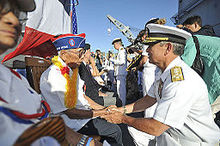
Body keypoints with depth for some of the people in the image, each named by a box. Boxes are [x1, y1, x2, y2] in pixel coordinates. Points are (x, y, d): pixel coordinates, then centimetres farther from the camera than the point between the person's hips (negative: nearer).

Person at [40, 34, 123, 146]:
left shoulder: (73, 70, 6)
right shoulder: (52, 76, -23)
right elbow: (70, 113, -22)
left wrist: (104, 109, 3)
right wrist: (101, 113, -16)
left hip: (85, 111, 8)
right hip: (74, 123, -8)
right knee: (115, 131, -8)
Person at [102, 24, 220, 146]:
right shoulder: (163, 73, -3)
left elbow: (155, 128, -26)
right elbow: (149, 99, 6)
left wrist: (123, 119, -15)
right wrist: (122, 110, -1)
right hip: (169, 128, 7)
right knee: (133, 127, 10)